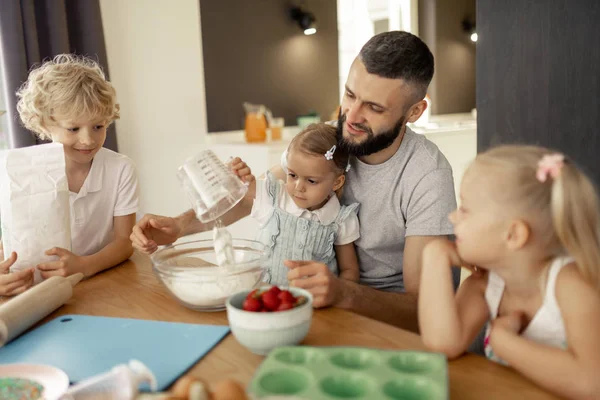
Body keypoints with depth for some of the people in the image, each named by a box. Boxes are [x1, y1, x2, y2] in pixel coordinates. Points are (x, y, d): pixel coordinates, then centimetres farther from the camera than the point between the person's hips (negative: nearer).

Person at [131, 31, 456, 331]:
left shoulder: (428, 176, -23)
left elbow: (422, 309, -24)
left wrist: (344, 293, -44)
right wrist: (181, 224, -15)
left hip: (389, 312, -4)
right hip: (331, 295, 5)